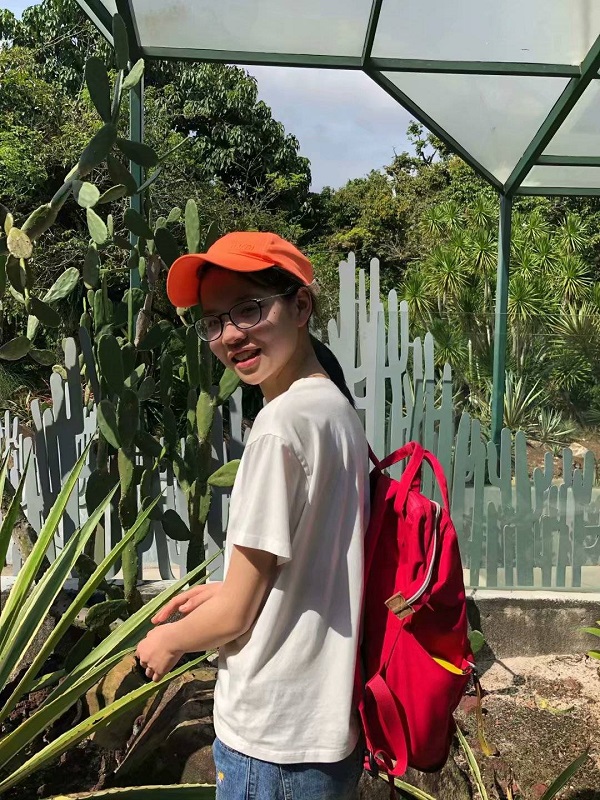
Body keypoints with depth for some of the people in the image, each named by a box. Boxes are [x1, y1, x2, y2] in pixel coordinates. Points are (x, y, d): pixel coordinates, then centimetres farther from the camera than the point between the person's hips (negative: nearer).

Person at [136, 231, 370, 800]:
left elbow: (235, 614, -17)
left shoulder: (282, 424, -25)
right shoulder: (336, 407, 2)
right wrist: (227, 591, 13)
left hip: (273, 742, -8)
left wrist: (168, 640, 1)